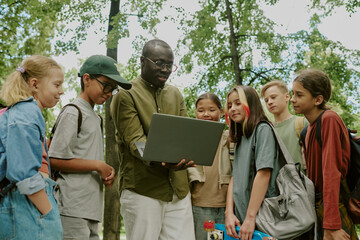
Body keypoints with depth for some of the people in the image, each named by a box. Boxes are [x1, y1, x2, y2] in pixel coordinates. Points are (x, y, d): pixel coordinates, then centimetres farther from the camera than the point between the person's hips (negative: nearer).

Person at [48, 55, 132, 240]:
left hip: (90, 207, 9)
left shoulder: (96, 118, 20)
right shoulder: (72, 113, -6)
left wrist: (106, 173, 3)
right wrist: (98, 165, -12)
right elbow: (55, 160, -13)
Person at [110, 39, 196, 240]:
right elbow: (135, 141, -13)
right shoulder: (126, 95, -3)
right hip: (142, 190, -5)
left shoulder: (175, 94, 16)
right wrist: (160, 160, -32)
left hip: (178, 190, 5)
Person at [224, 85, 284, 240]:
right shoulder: (240, 139, 16)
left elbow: (264, 174, -16)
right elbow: (234, 178, 9)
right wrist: (229, 213, -5)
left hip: (262, 216, -7)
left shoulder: (263, 129, -6)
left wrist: (250, 217, -20)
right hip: (240, 216, 7)